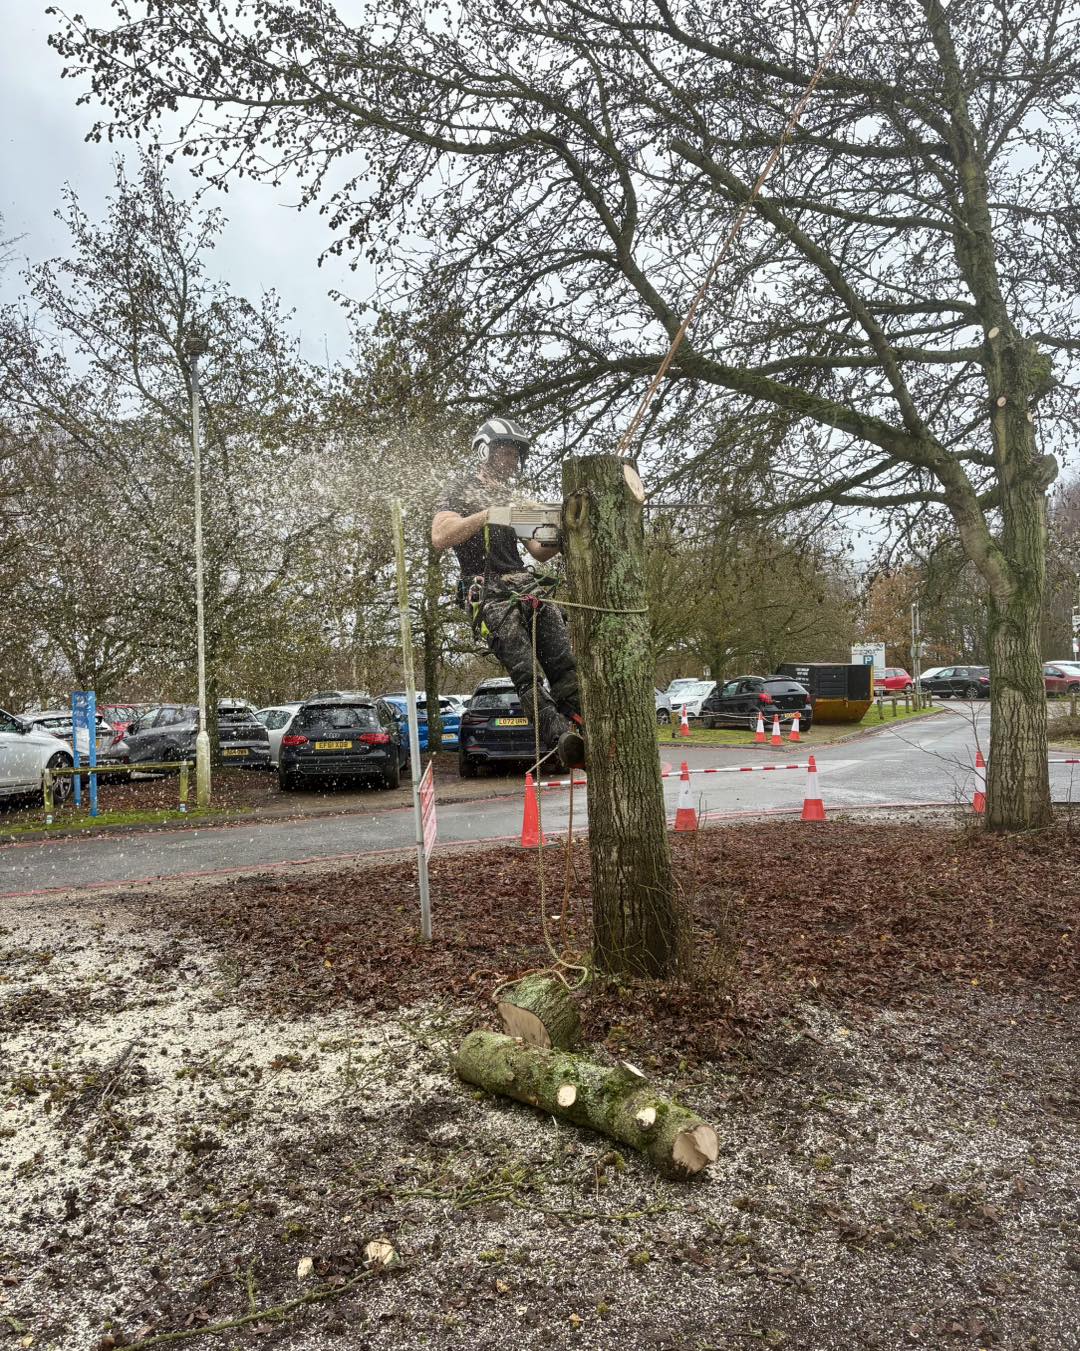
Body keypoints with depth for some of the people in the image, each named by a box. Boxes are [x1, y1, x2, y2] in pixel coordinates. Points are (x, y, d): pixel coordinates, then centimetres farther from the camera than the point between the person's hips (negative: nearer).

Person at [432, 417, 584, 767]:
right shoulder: (464, 490, 7)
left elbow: (539, 551, 25)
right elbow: (439, 538, -10)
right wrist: (488, 514, -18)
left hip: (527, 585, 7)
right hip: (488, 592, -6)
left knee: (563, 663, -12)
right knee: (524, 672, -21)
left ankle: (584, 733, -16)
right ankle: (559, 737, -34)